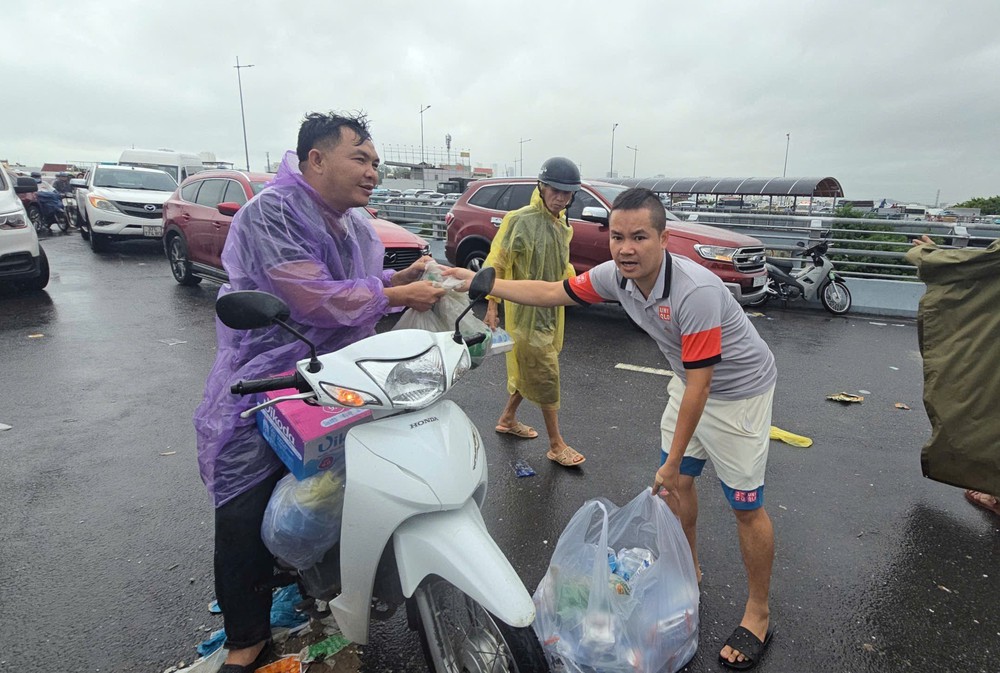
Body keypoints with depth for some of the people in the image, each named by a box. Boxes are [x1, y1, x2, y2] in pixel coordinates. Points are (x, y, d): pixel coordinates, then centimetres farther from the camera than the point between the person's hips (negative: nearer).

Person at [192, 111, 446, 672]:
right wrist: (398, 295, -21)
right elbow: (316, 299, -27)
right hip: (264, 385, -7)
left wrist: (401, 276, 0)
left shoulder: (356, 224, 8)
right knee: (244, 521, -4)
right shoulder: (271, 213, -19)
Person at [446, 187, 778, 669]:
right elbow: (551, 293, -2)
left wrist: (672, 463, -21)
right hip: (690, 381, 7)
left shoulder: (696, 292, -36)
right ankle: (688, 571, 39)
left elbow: (699, 386, -30)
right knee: (678, 483, 14)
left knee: (745, 504, 1)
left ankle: (758, 616, 23)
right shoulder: (615, 276, -15)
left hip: (739, 391, -7)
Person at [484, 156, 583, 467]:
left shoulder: (562, 224, 8)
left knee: (529, 369, 19)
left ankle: (508, 418, 39)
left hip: (552, 311, 8)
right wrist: (491, 307, -17)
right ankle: (556, 445, 9)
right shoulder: (520, 221, -17)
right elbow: (496, 264, -15)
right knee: (545, 376, -3)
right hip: (527, 312, -8)